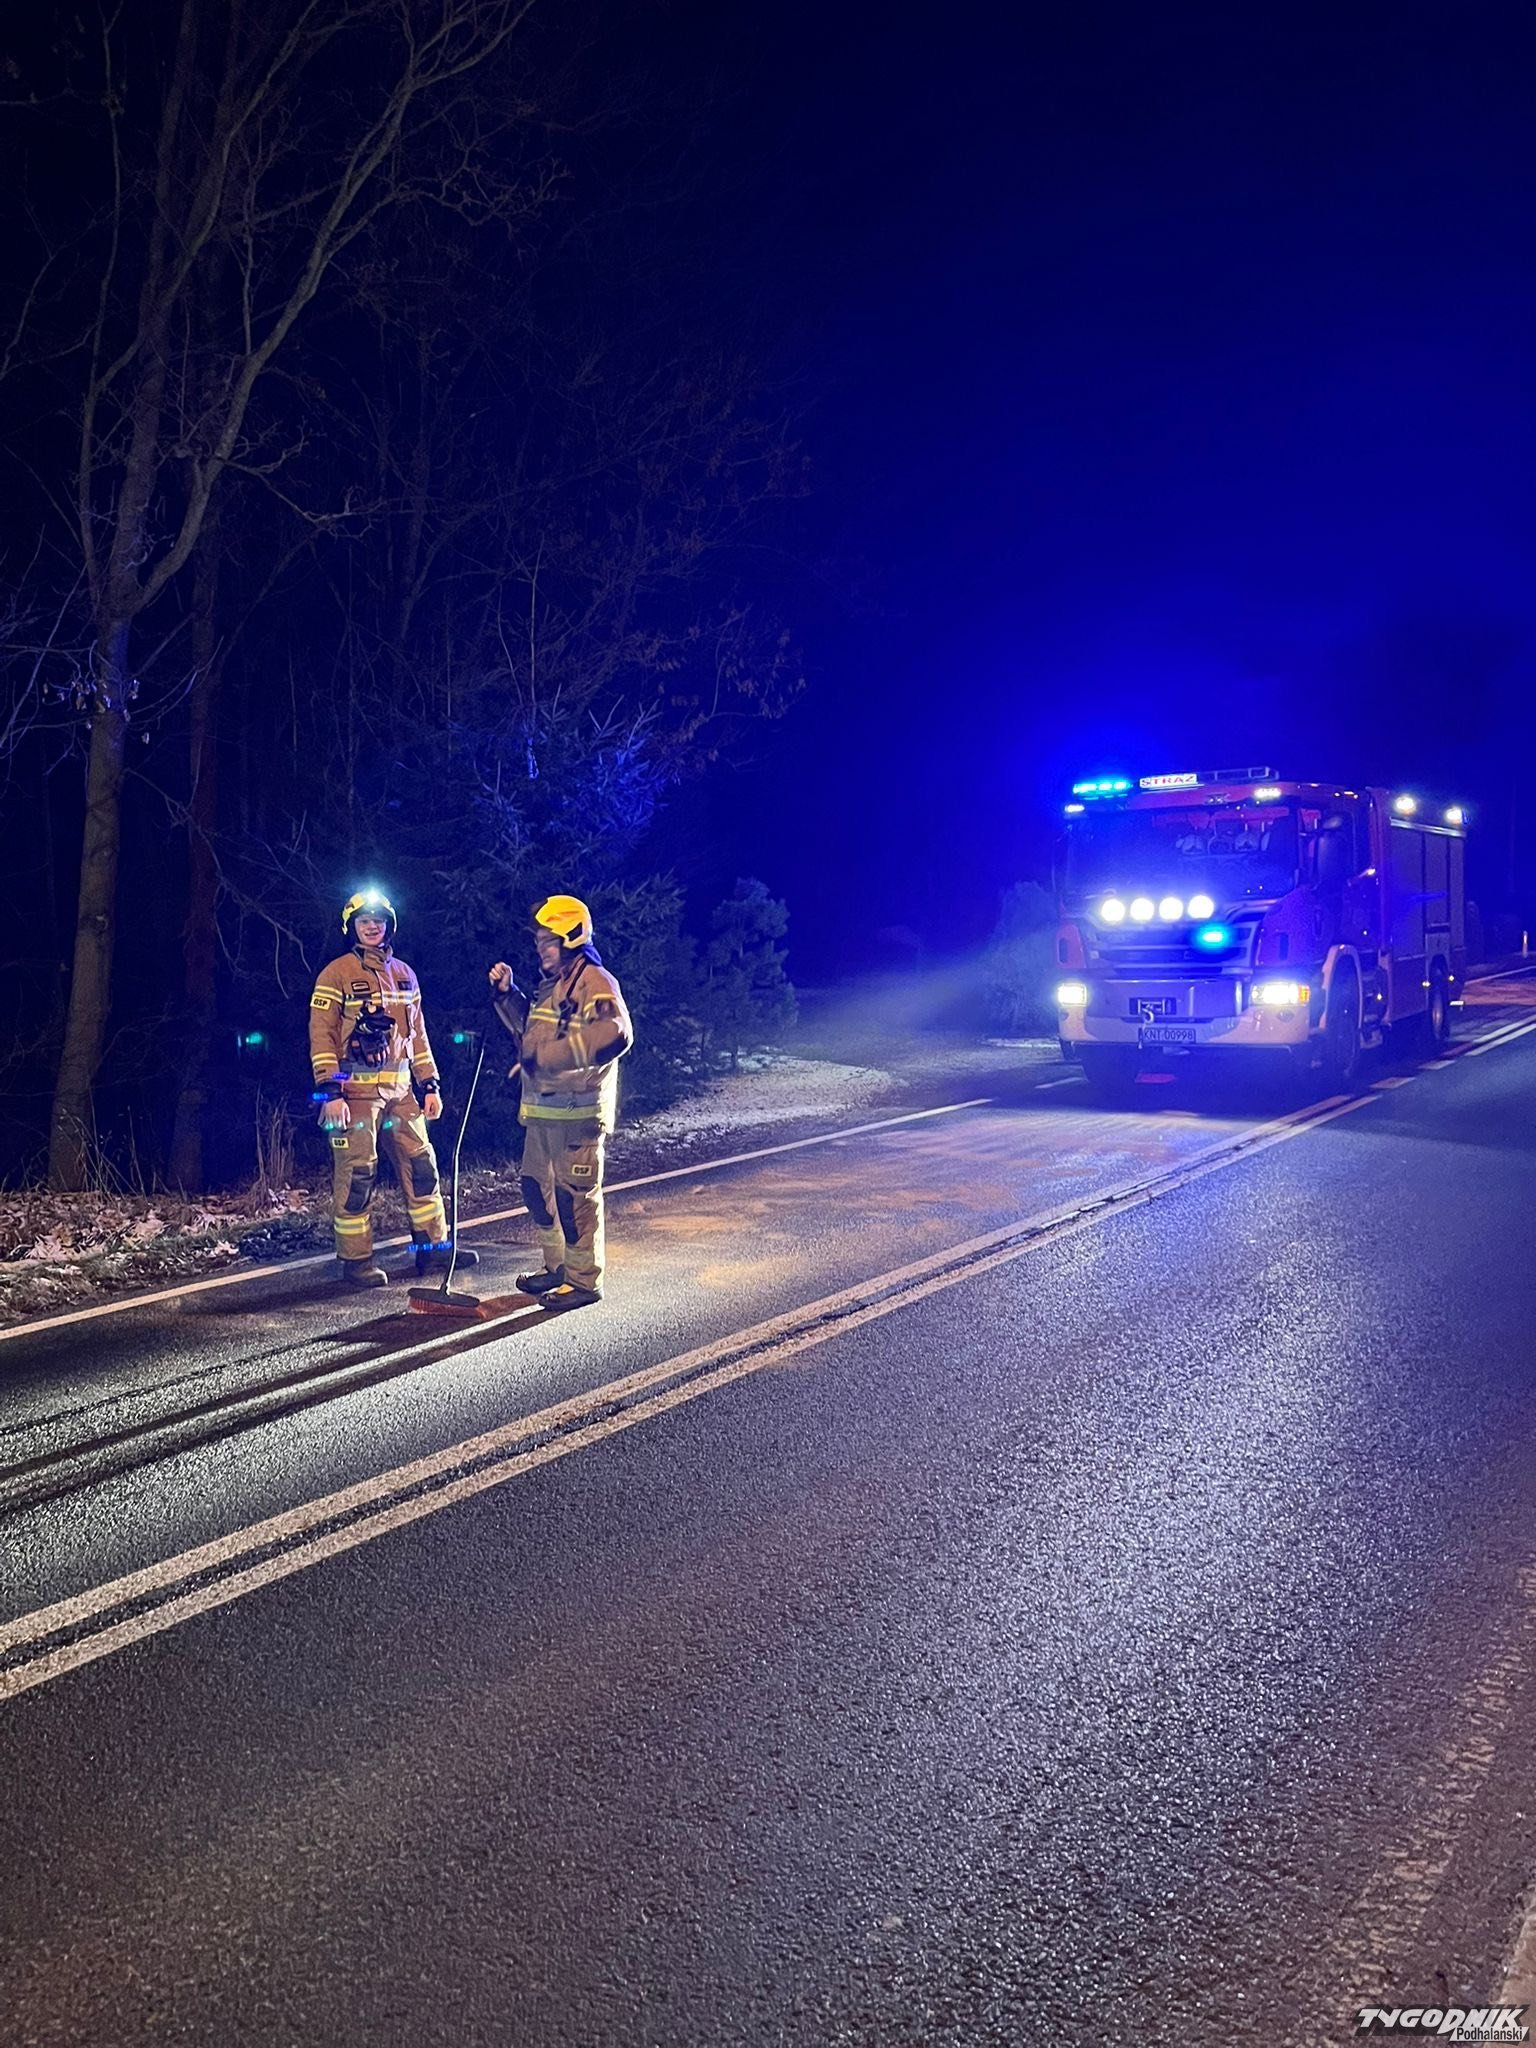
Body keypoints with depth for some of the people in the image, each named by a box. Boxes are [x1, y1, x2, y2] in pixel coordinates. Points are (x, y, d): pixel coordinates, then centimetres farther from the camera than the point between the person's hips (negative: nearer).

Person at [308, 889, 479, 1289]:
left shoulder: (403, 974, 15)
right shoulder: (337, 975, -4)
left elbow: (417, 1033, 19)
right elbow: (321, 1035, -8)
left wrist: (430, 1085, 14)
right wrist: (331, 1092, -15)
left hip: (400, 1090, 6)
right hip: (356, 1090, -6)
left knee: (421, 1165, 8)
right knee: (356, 1175, -3)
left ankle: (433, 1247, 18)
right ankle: (356, 1260, 5)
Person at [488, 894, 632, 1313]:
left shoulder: (594, 981, -12)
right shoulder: (550, 982, 18)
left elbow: (614, 1034, -28)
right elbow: (529, 1028, 32)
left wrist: (545, 1056, -27)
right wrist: (507, 993, 14)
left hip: (577, 1109, -10)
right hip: (542, 1107, 10)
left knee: (575, 1194, -4)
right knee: (538, 1187, 16)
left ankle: (583, 1280, 5)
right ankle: (557, 1266, 30)